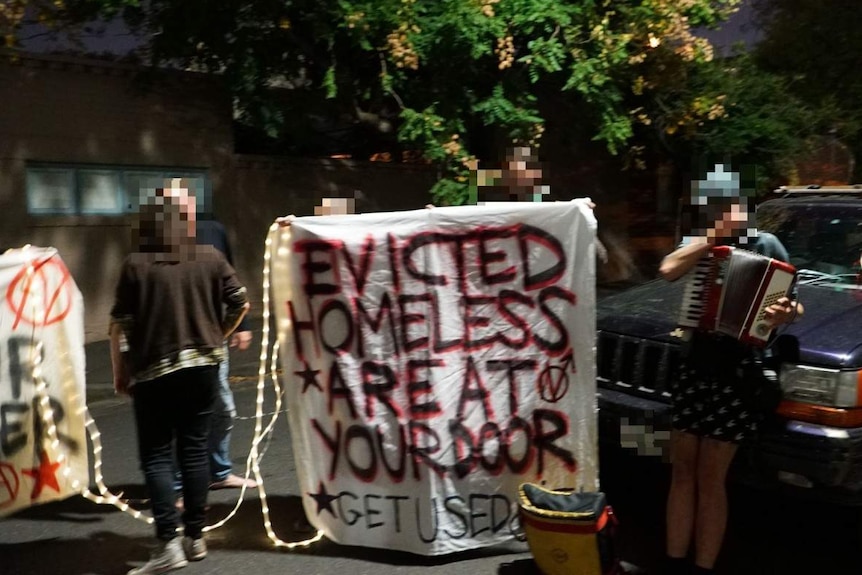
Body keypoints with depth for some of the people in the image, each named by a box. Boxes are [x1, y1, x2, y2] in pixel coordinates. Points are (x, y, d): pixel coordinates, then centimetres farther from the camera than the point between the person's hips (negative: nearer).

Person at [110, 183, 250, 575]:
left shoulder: (136, 264, -7)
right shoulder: (211, 258, 0)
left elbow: (120, 324, -6)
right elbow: (241, 302, 3)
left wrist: (120, 372, 4)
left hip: (153, 373, -3)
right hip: (202, 368, 3)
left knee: (156, 456, 3)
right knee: (194, 450, 11)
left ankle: (168, 544, -4)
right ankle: (195, 537, 18)